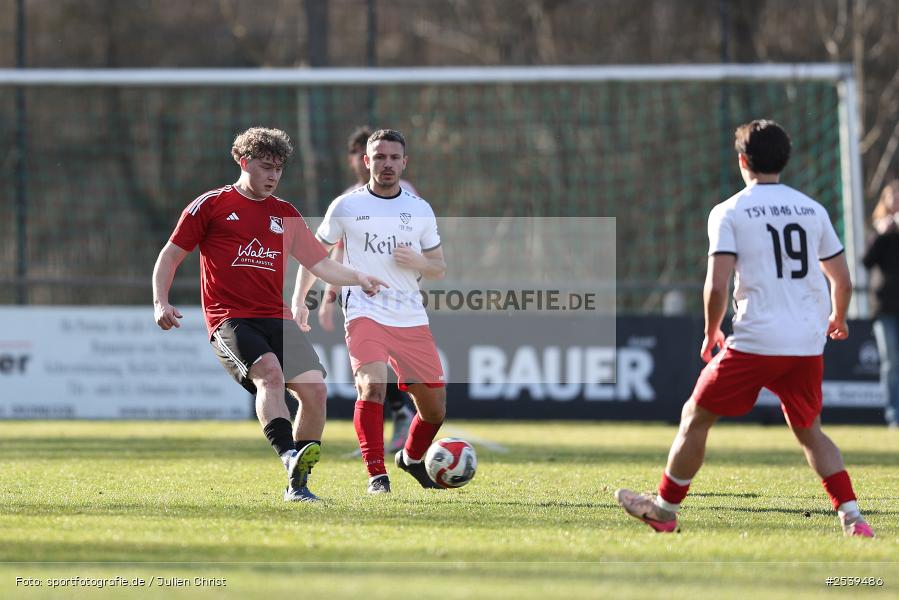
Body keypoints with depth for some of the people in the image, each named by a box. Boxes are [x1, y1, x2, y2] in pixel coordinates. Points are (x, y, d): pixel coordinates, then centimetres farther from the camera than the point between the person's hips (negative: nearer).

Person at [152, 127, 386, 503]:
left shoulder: (285, 214, 20)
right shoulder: (211, 205, 7)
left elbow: (320, 264, 19)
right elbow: (171, 256, 9)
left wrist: (359, 279, 1)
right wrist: (161, 303, -6)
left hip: (277, 320, 5)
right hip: (230, 320, -5)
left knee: (314, 387, -14)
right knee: (269, 371, -33)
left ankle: (297, 485, -3)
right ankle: (290, 458, -51)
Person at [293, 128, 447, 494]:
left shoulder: (420, 210, 10)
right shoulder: (346, 207, 3)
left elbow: (439, 269, 14)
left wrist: (417, 262, -8)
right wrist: (299, 299, 1)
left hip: (412, 318, 4)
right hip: (364, 313, -4)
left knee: (435, 406, 6)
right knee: (373, 385, -28)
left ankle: (412, 457, 37)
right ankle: (376, 475, -20)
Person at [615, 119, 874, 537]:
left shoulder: (729, 212, -2)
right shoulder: (813, 210, 11)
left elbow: (717, 285, -11)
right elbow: (843, 281, 15)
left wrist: (711, 333, 7)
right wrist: (837, 320, 35)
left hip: (755, 342, -5)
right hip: (808, 344, 5)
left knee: (696, 417, 12)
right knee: (808, 431, 19)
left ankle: (665, 509, 19)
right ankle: (852, 519, 5)